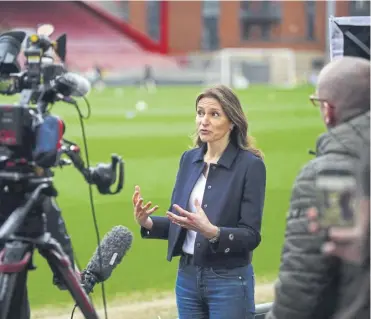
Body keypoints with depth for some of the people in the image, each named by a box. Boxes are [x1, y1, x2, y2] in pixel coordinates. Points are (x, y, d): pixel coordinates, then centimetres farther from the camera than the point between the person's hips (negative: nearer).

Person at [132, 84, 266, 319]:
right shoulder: (189, 159, 7)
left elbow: (251, 236, -14)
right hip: (187, 277, 6)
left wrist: (212, 232, -30)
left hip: (230, 281, -6)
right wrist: (148, 223, -7)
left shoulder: (250, 165, -11)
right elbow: (179, 222, 12)